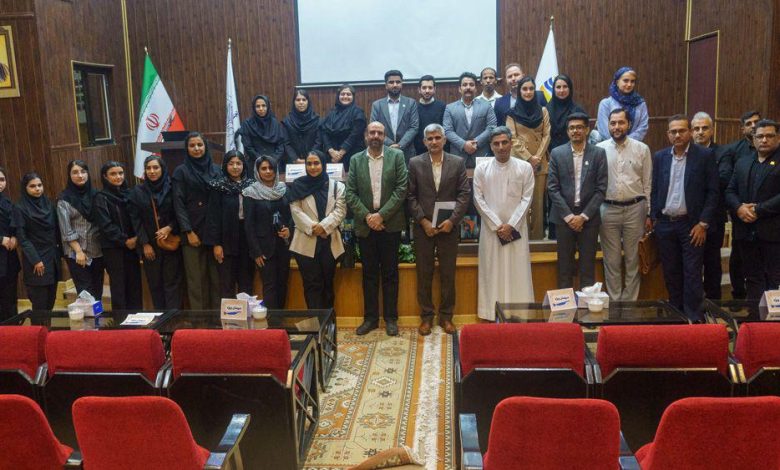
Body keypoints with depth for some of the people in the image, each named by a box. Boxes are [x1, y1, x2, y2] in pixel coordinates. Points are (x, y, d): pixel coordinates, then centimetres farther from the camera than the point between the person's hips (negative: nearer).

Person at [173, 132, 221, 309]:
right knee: (196, 278, -1)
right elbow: (178, 204, -2)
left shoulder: (215, 170, 12)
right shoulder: (181, 171, 4)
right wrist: (188, 231, -10)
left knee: (216, 276, 1)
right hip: (192, 231, -2)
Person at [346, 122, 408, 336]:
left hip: (390, 224, -2)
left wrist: (381, 215, -13)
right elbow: (350, 193, 1)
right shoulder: (356, 159, 6)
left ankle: (390, 318, 15)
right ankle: (370, 318, 18)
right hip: (365, 224, 2)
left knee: (390, 273, 5)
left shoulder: (397, 156, 1)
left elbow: (401, 189, -6)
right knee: (369, 273, 9)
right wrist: (367, 216, -10)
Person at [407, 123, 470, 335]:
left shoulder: (458, 163, 3)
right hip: (423, 228, 0)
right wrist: (423, 221, -9)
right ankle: (426, 316, 17)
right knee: (424, 274, 6)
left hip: (448, 227, 0)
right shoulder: (415, 163, 2)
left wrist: (452, 220, -11)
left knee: (448, 274, 7)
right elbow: (411, 196, 0)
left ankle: (446, 316, 19)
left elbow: (465, 194, -1)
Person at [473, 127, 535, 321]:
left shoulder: (525, 168, 1)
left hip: (516, 229, 0)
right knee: (492, 272, 4)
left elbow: (526, 199, -2)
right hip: (491, 229, 0)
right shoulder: (481, 169, 2)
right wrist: (497, 226, -8)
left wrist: (511, 225, -10)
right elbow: (479, 200, -1)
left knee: (518, 272, 2)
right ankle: (493, 315, 10)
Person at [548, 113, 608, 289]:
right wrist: (568, 215, -8)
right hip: (564, 216, 0)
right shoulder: (557, 153, 3)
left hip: (589, 217, 0)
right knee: (565, 266, 5)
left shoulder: (598, 153, 2)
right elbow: (552, 188, -1)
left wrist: (583, 216, -9)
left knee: (588, 266, 4)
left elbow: (601, 188, -2)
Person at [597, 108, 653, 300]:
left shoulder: (642, 149, 2)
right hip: (608, 209, 0)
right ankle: (614, 301, 20)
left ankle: (630, 301, 20)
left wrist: (649, 214, 1)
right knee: (611, 260, 8)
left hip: (635, 209, 0)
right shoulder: (599, 149, 1)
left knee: (633, 259, 8)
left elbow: (648, 184, 3)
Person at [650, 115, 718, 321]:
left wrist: (703, 223, -9)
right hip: (665, 224, 3)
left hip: (691, 224, -3)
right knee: (670, 272, 10)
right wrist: (654, 218, 4)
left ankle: (693, 316, 8)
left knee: (692, 272, -1)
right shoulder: (660, 157, 7)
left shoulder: (705, 155, -3)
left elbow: (712, 192, -4)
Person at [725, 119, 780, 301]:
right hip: (747, 232, 5)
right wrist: (739, 207, -8)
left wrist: (758, 210, -16)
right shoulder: (742, 163, 16)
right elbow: (730, 191, 11)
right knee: (753, 277, 10)